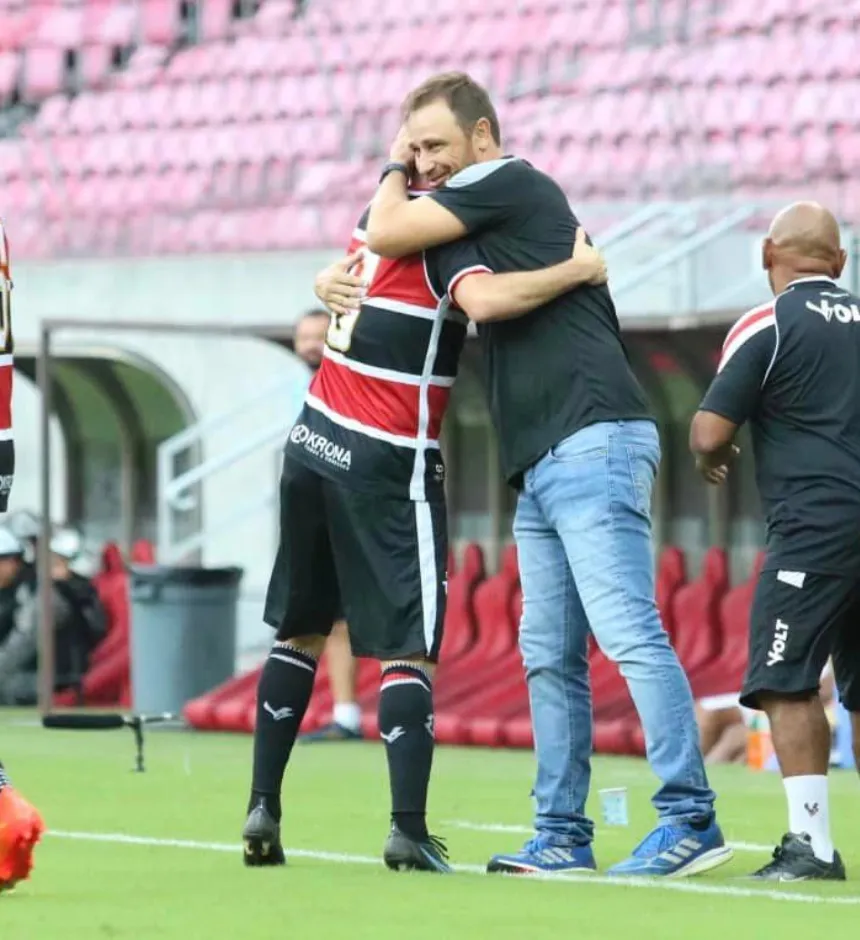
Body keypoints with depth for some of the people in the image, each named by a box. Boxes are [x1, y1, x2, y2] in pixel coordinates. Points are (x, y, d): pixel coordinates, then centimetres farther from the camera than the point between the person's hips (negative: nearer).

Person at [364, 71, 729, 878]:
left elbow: (384, 235, -4)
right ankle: (563, 835, 10)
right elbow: (483, 300, 12)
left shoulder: (508, 182, -2)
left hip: (593, 443, -10)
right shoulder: (470, 224, 25)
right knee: (549, 656, 8)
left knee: (629, 634, -15)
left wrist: (395, 170, 14)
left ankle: (691, 821, -19)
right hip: (541, 466, 10)